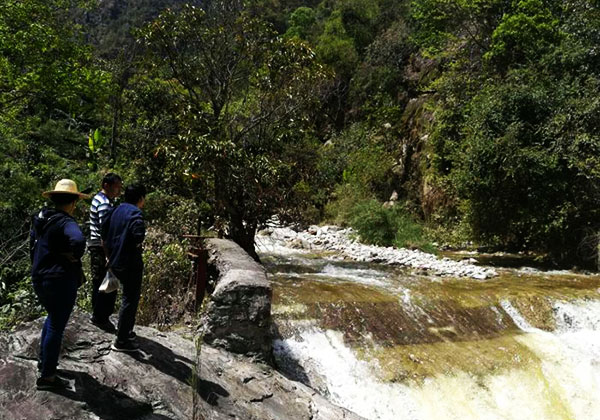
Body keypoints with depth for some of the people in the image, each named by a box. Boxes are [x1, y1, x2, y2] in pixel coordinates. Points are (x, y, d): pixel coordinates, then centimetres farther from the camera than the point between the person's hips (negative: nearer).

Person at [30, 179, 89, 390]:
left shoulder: (41, 218, 7)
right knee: (56, 327, 5)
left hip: (39, 279, 9)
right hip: (60, 281, -9)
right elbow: (78, 240, -42)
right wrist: (75, 257, -22)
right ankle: (47, 377, 17)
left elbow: (32, 243, 21)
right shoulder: (66, 222, -20)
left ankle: (44, 360, 41)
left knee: (53, 317, 29)